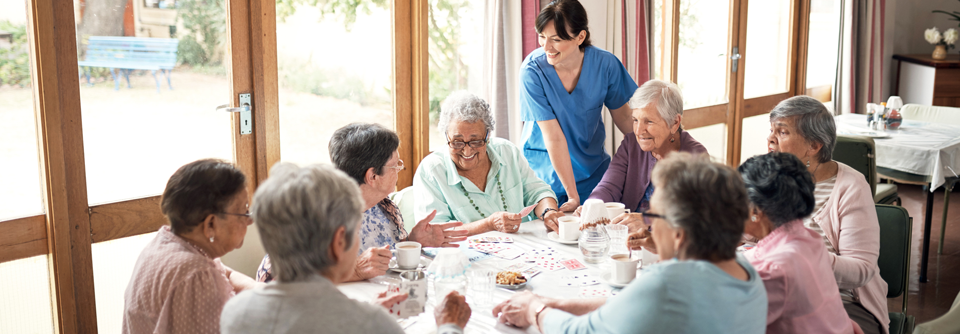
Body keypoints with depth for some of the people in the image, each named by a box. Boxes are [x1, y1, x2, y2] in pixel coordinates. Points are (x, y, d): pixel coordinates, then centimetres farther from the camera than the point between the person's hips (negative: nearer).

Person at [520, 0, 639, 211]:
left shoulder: (605, 64, -14)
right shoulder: (532, 71, -22)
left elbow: (623, 116, 3)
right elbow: (554, 137, -23)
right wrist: (572, 196, -22)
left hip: (592, 169, 3)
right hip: (544, 174, -2)